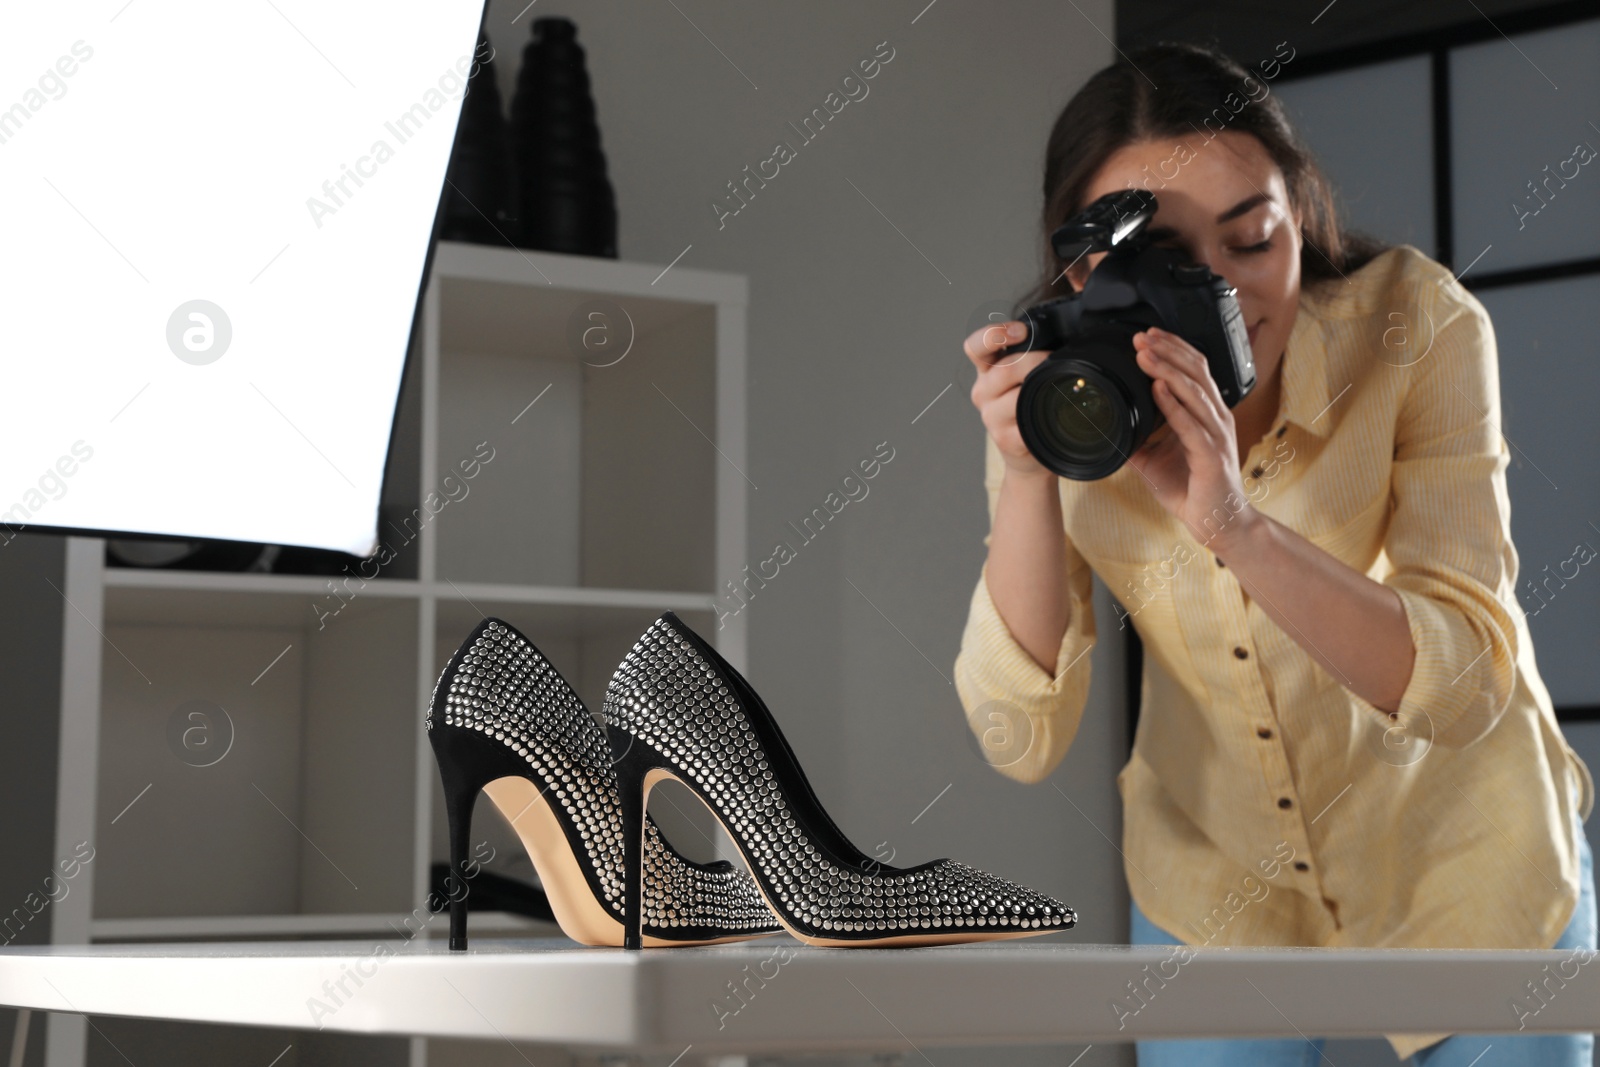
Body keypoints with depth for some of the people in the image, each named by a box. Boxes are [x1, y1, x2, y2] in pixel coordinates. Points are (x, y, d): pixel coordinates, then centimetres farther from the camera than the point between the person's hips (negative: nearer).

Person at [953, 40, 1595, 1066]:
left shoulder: (1415, 324, -24)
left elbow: (1465, 686, -30)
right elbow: (1024, 739, -21)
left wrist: (1233, 524, -44)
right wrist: (1027, 473, -34)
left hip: (1463, 864, -1)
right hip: (1217, 880, 2)